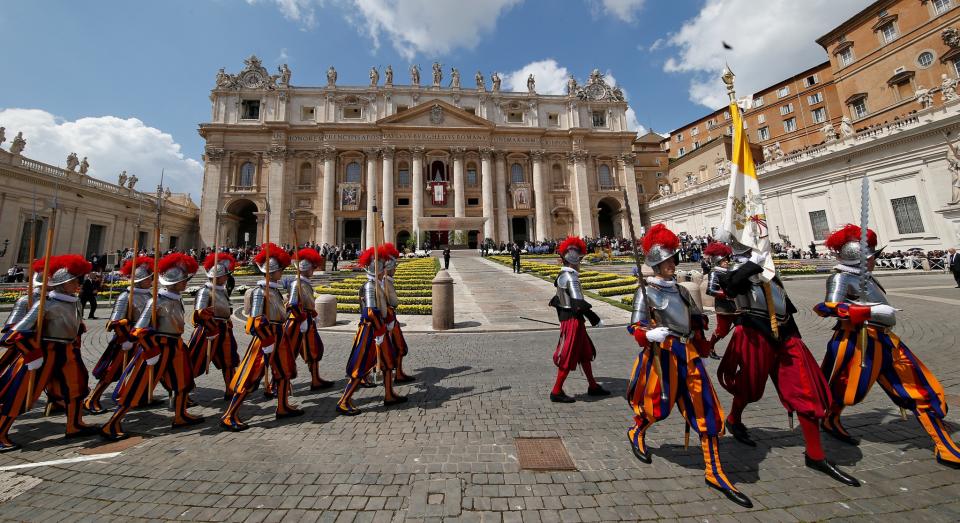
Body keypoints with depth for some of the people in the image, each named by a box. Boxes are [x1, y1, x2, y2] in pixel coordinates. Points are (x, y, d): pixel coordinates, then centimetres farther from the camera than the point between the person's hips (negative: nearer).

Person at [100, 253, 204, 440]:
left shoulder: (177, 299, 5)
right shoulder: (157, 302, -21)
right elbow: (139, 331, -20)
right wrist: (152, 353, -19)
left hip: (175, 347, 9)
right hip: (157, 347, -9)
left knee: (183, 381, 18)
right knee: (137, 388, 3)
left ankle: (180, 416, 32)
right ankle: (111, 426, 19)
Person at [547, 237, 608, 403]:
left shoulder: (561, 276, 10)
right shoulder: (571, 277, -20)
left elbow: (556, 300, 16)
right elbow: (579, 303, -25)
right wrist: (596, 320, -18)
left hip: (567, 318, 9)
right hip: (573, 320, -9)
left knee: (586, 353, 20)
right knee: (568, 357, 1)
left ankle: (593, 386, 34)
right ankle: (556, 392, 12)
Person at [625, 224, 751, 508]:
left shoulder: (681, 291, 14)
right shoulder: (645, 292, -7)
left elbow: (698, 320, 23)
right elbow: (635, 328, -11)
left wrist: (700, 347, 21)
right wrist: (650, 335, -31)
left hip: (688, 354, 7)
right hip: (662, 355, -6)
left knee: (706, 410, 7)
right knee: (658, 405, 7)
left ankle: (714, 472, 21)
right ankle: (636, 433, 39)